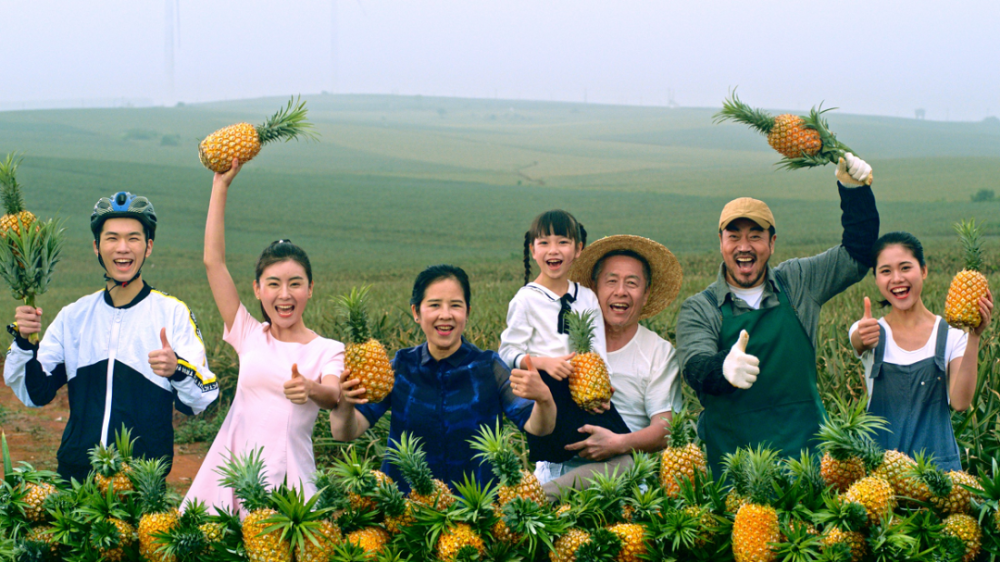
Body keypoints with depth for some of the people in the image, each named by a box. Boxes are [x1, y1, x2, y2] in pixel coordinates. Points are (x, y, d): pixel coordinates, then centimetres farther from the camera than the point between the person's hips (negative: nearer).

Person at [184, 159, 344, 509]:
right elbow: (213, 261, 7)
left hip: (288, 479, -2)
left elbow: (332, 397, -17)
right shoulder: (249, 336, 11)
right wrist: (221, 185, 6)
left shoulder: (328, 351, 4)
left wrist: (311, 389, -41)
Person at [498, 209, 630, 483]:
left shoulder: (587, 298, 13)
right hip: (546, 389, -4)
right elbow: (507, 353, -1)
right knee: (554, 464, -16)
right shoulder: (527, 299, 0)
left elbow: (599, 352, 11)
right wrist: (543, 361, -18)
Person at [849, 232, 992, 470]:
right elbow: (858, 341, -21)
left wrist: (974, 338, -18)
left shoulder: (952, 334, 3)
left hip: (937, 461, 0)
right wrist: (864, 338, -44)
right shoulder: (875, 332, 4)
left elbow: (961, 402, -10)